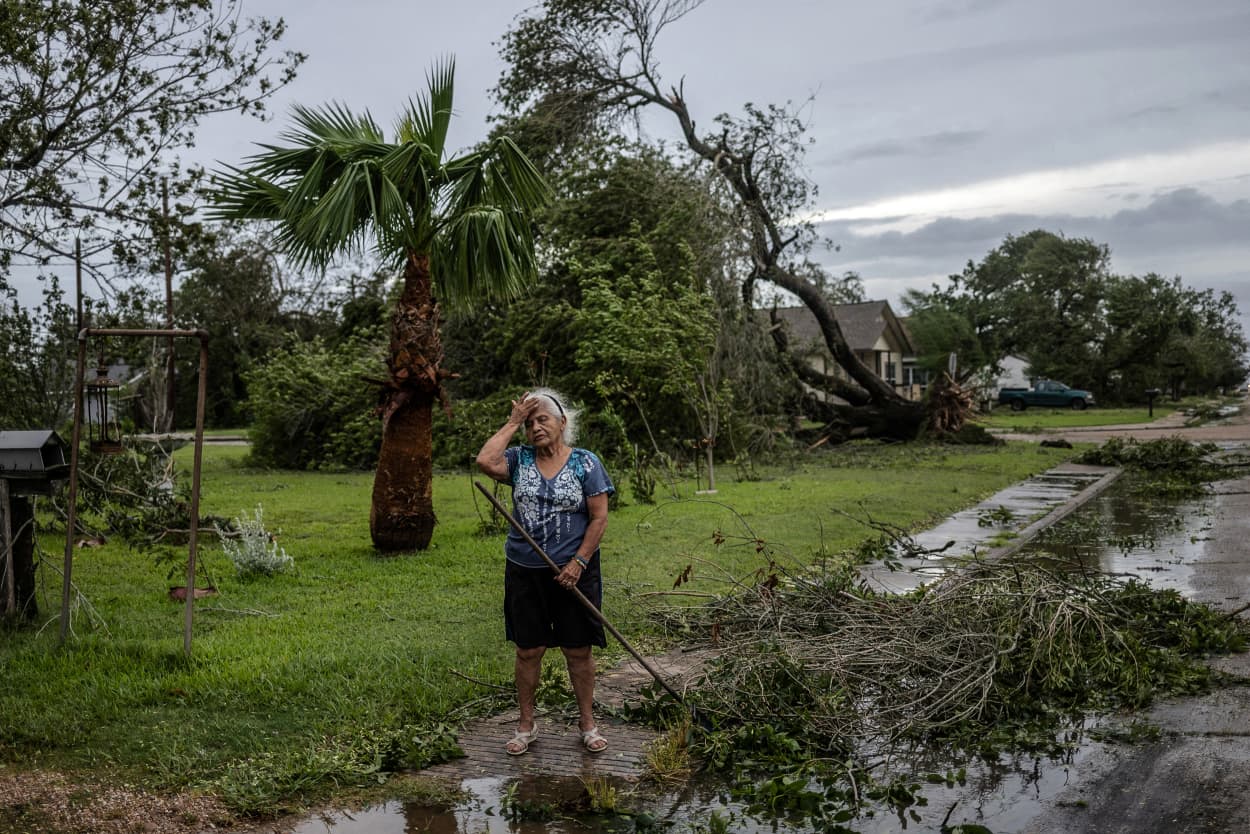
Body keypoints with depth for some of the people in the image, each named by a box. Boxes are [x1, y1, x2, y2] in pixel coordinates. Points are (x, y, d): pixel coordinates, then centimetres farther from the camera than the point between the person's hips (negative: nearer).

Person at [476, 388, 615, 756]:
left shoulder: (585, 462, -3)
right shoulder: (519, 459, 3)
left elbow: (599, 518, -5)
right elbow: (485, 462, -18)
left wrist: (578, 563, -13)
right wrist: (512, 422, -10)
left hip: (573, 571, -2)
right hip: (524, 571, 2)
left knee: (578, 650, 7)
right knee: (528, 650, 9)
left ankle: (587, 722, 22)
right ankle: (526, 725, 23)